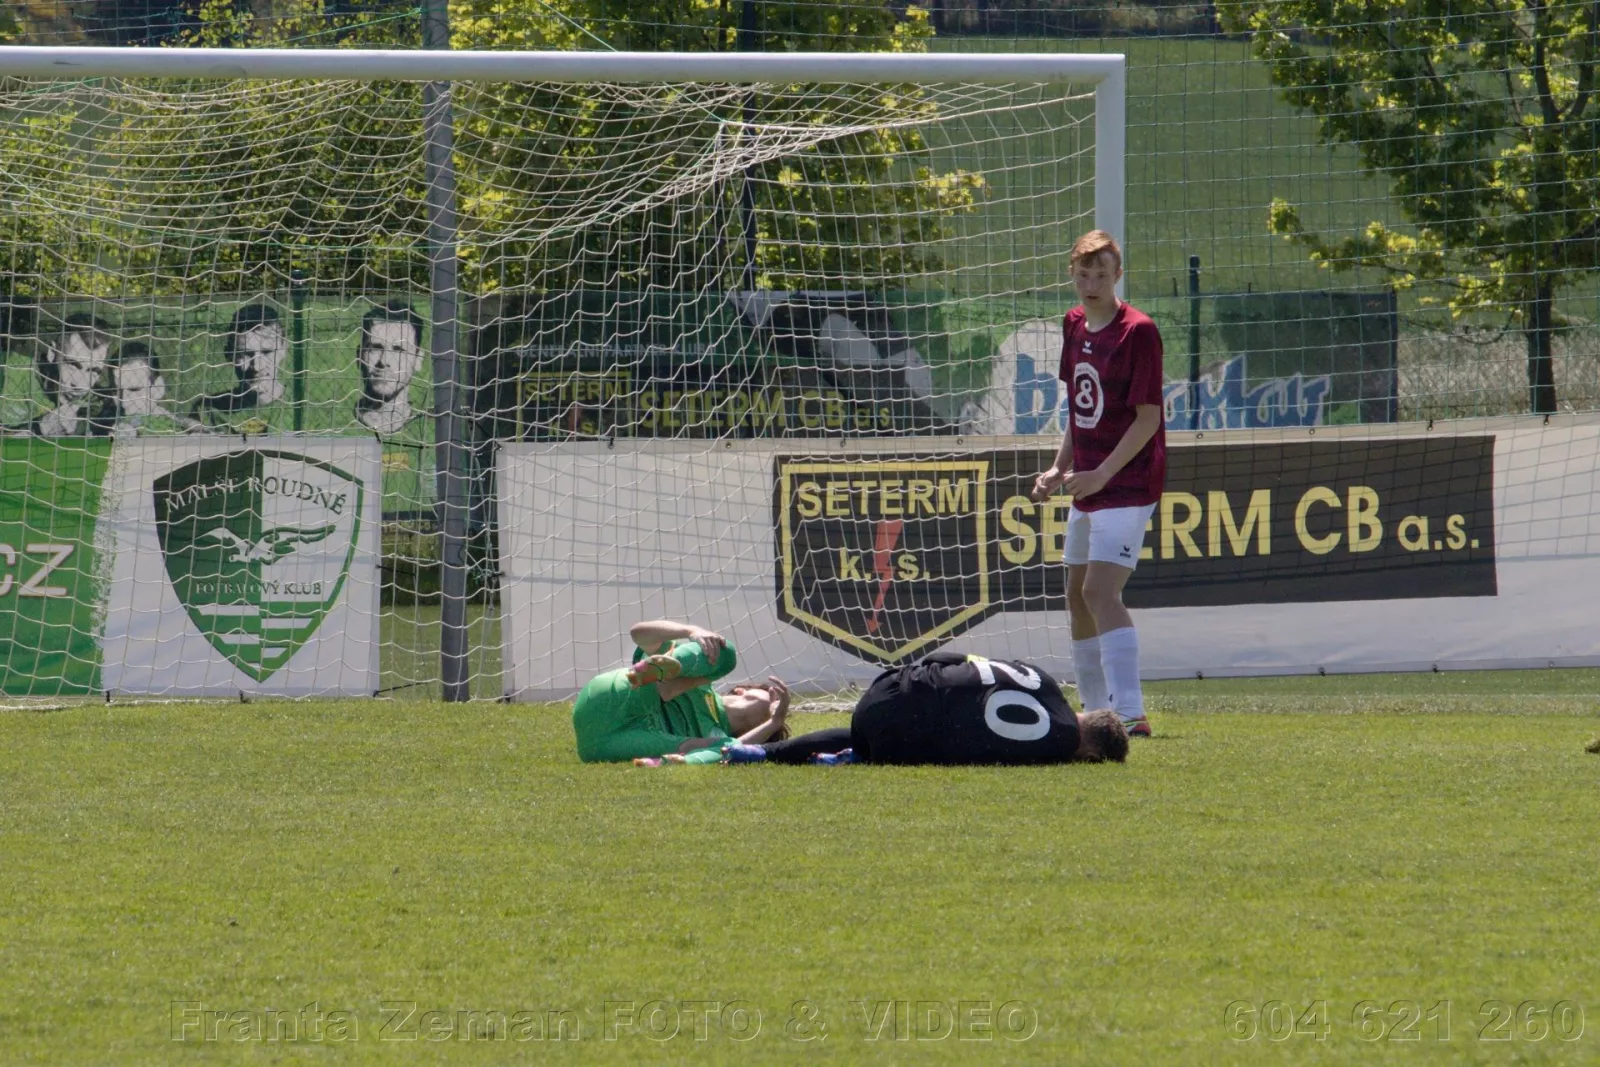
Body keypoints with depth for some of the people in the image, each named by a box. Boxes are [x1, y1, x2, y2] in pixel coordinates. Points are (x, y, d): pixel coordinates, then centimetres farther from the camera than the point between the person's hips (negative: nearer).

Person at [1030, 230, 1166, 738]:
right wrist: (1061, 468, 13)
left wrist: (1101, 474, -22)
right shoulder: (1075, 326, 10)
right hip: (1087, 485, 9)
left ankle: (1130, 714, -26)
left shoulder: (1138, 332, -15)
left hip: (1126, 485, -9)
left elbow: (1148, 416, -17)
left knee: (1100, 591, -20)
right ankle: (1095, 707, 28)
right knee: (1077, 592, 16)